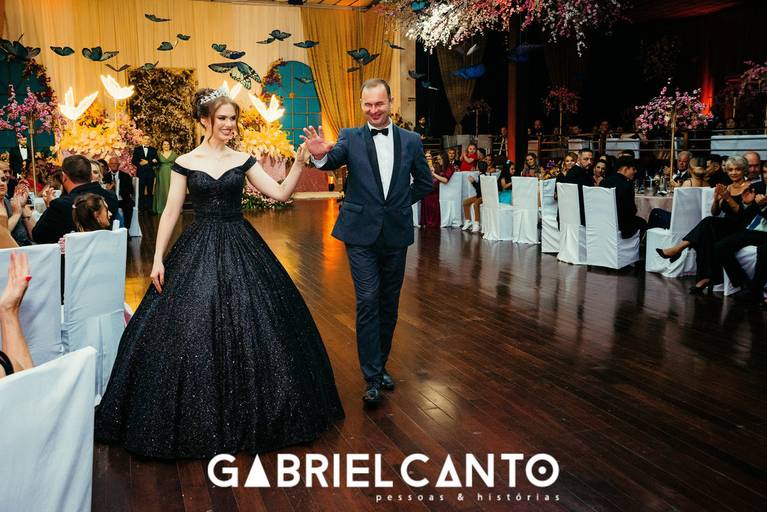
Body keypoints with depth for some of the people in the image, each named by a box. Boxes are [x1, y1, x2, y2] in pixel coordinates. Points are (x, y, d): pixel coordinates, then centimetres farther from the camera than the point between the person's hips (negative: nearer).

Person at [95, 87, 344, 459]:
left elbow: (281, 194, -1)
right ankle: (199, 415, 18)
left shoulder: (243, 160, 5)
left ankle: (247, 411, 22)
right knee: (193, 329, -1)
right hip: (198, 251, -1)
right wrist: (158, 259, -3)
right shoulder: (184, 163, 2)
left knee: (248, 327, 3)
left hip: (241, 248, 1)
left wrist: (300, 161, -12)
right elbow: (171, 212, 1)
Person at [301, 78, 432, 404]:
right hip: (362, 234, -3)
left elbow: (424, 183, 15)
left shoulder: (411, 141, 5)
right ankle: (372, 377, 3)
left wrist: (399, 204, 6)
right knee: (368, 302, -6)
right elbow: (334, 160, -21)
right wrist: (320, 155, -42)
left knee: (389, 303, 12)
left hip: (396, 233, 3)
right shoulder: (350, 137, -1)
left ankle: (380, 364, 29)